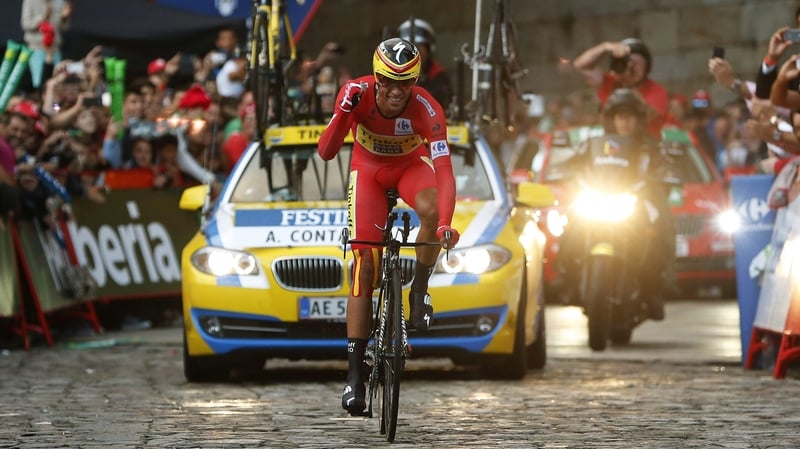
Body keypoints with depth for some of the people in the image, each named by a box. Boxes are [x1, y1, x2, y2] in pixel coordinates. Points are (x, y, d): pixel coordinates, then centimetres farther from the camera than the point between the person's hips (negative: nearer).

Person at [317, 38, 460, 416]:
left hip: (411, 164, 0)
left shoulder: (426, 108, -33)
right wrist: (344, 112, -46)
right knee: (365, 264, -11)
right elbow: (326, 153, -29)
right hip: (368, 168, 0)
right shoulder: (357, 93, -29)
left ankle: (419, 291, -9)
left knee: (430, 210, -37)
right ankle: (354, 374, -10)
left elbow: (444, 173, -40)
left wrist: (445, 224, -55)